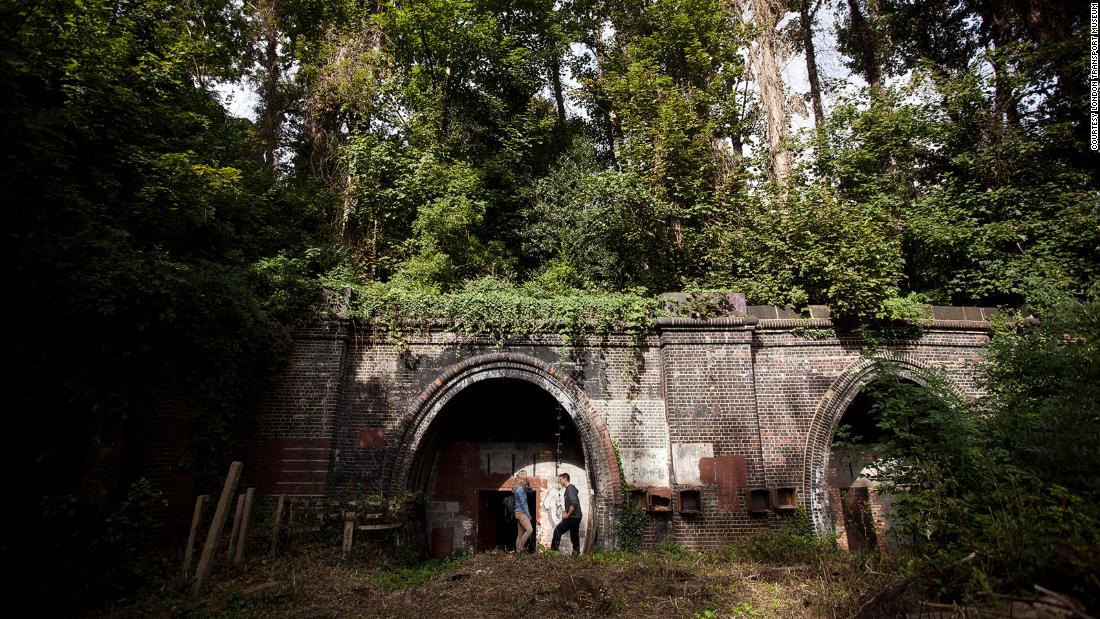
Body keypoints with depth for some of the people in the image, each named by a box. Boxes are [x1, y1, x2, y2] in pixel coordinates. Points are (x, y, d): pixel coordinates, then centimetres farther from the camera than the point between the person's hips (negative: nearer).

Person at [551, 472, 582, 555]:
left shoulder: (570, 488, -15)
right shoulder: (571, 488, 15)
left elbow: (574, 503, -27)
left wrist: (567, 515, -18)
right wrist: (566, 513, 14)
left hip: (572, 517, -10)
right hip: (577, 517, 10)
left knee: (557, 530, -5)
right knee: (574, 535, 12)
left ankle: (553, 549, -2)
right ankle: (576, 552, 14)